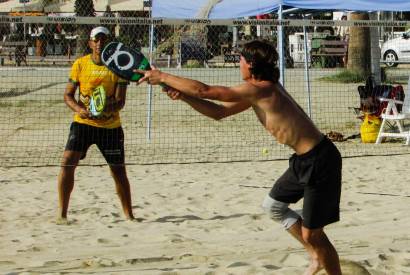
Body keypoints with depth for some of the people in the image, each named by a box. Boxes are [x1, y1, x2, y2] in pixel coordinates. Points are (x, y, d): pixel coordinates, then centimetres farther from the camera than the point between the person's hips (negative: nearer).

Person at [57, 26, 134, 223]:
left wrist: (107, 109, -30)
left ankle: (129, 215, 20)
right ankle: (62, 213, -7)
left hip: (110, 125, 0)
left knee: (119, 171, 5)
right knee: (68, 162, -15)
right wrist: (79, 109, -20)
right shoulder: (80, 64, 0)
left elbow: (120, 101, -9)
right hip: (83, 123, 0)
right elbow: (68, 95, 1)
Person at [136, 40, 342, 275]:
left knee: (311, 234, -4)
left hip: (319, 161, -10)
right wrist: (183, 96, 7)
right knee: (273, 205, 25)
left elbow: (205, 90, -18)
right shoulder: (259, 90, 10)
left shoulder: (261, 89, -20)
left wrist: (163, 77, -9)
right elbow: (220, 112, 16)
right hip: (305, 160, 10)